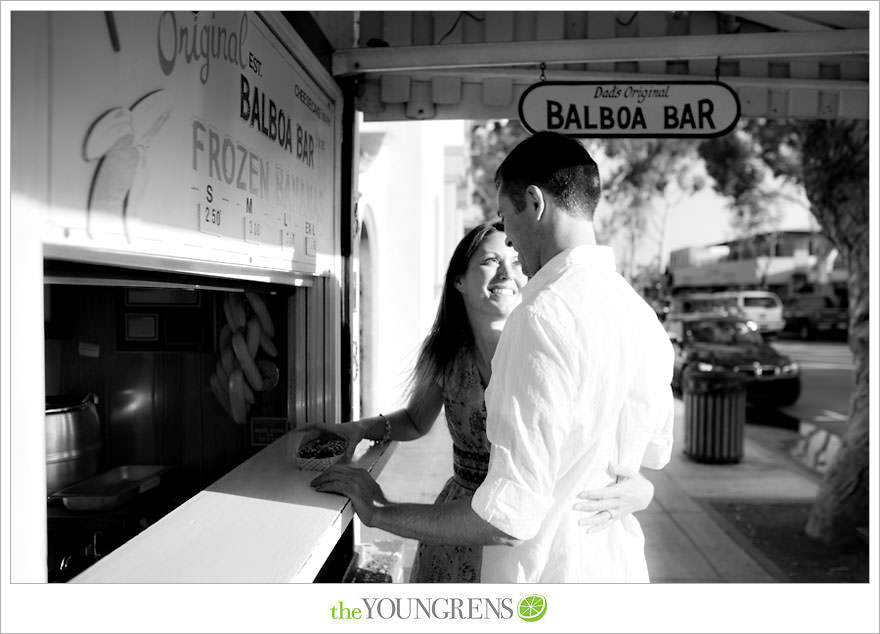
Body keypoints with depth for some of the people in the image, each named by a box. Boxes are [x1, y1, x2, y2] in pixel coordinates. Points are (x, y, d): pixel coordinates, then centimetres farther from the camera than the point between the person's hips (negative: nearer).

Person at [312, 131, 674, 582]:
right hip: (620, 568, 8)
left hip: (549, 576, -7)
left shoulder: (544, 318, -27)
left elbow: (508, 518, -28)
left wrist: (379, 512, -15)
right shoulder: (645, 317, -1)